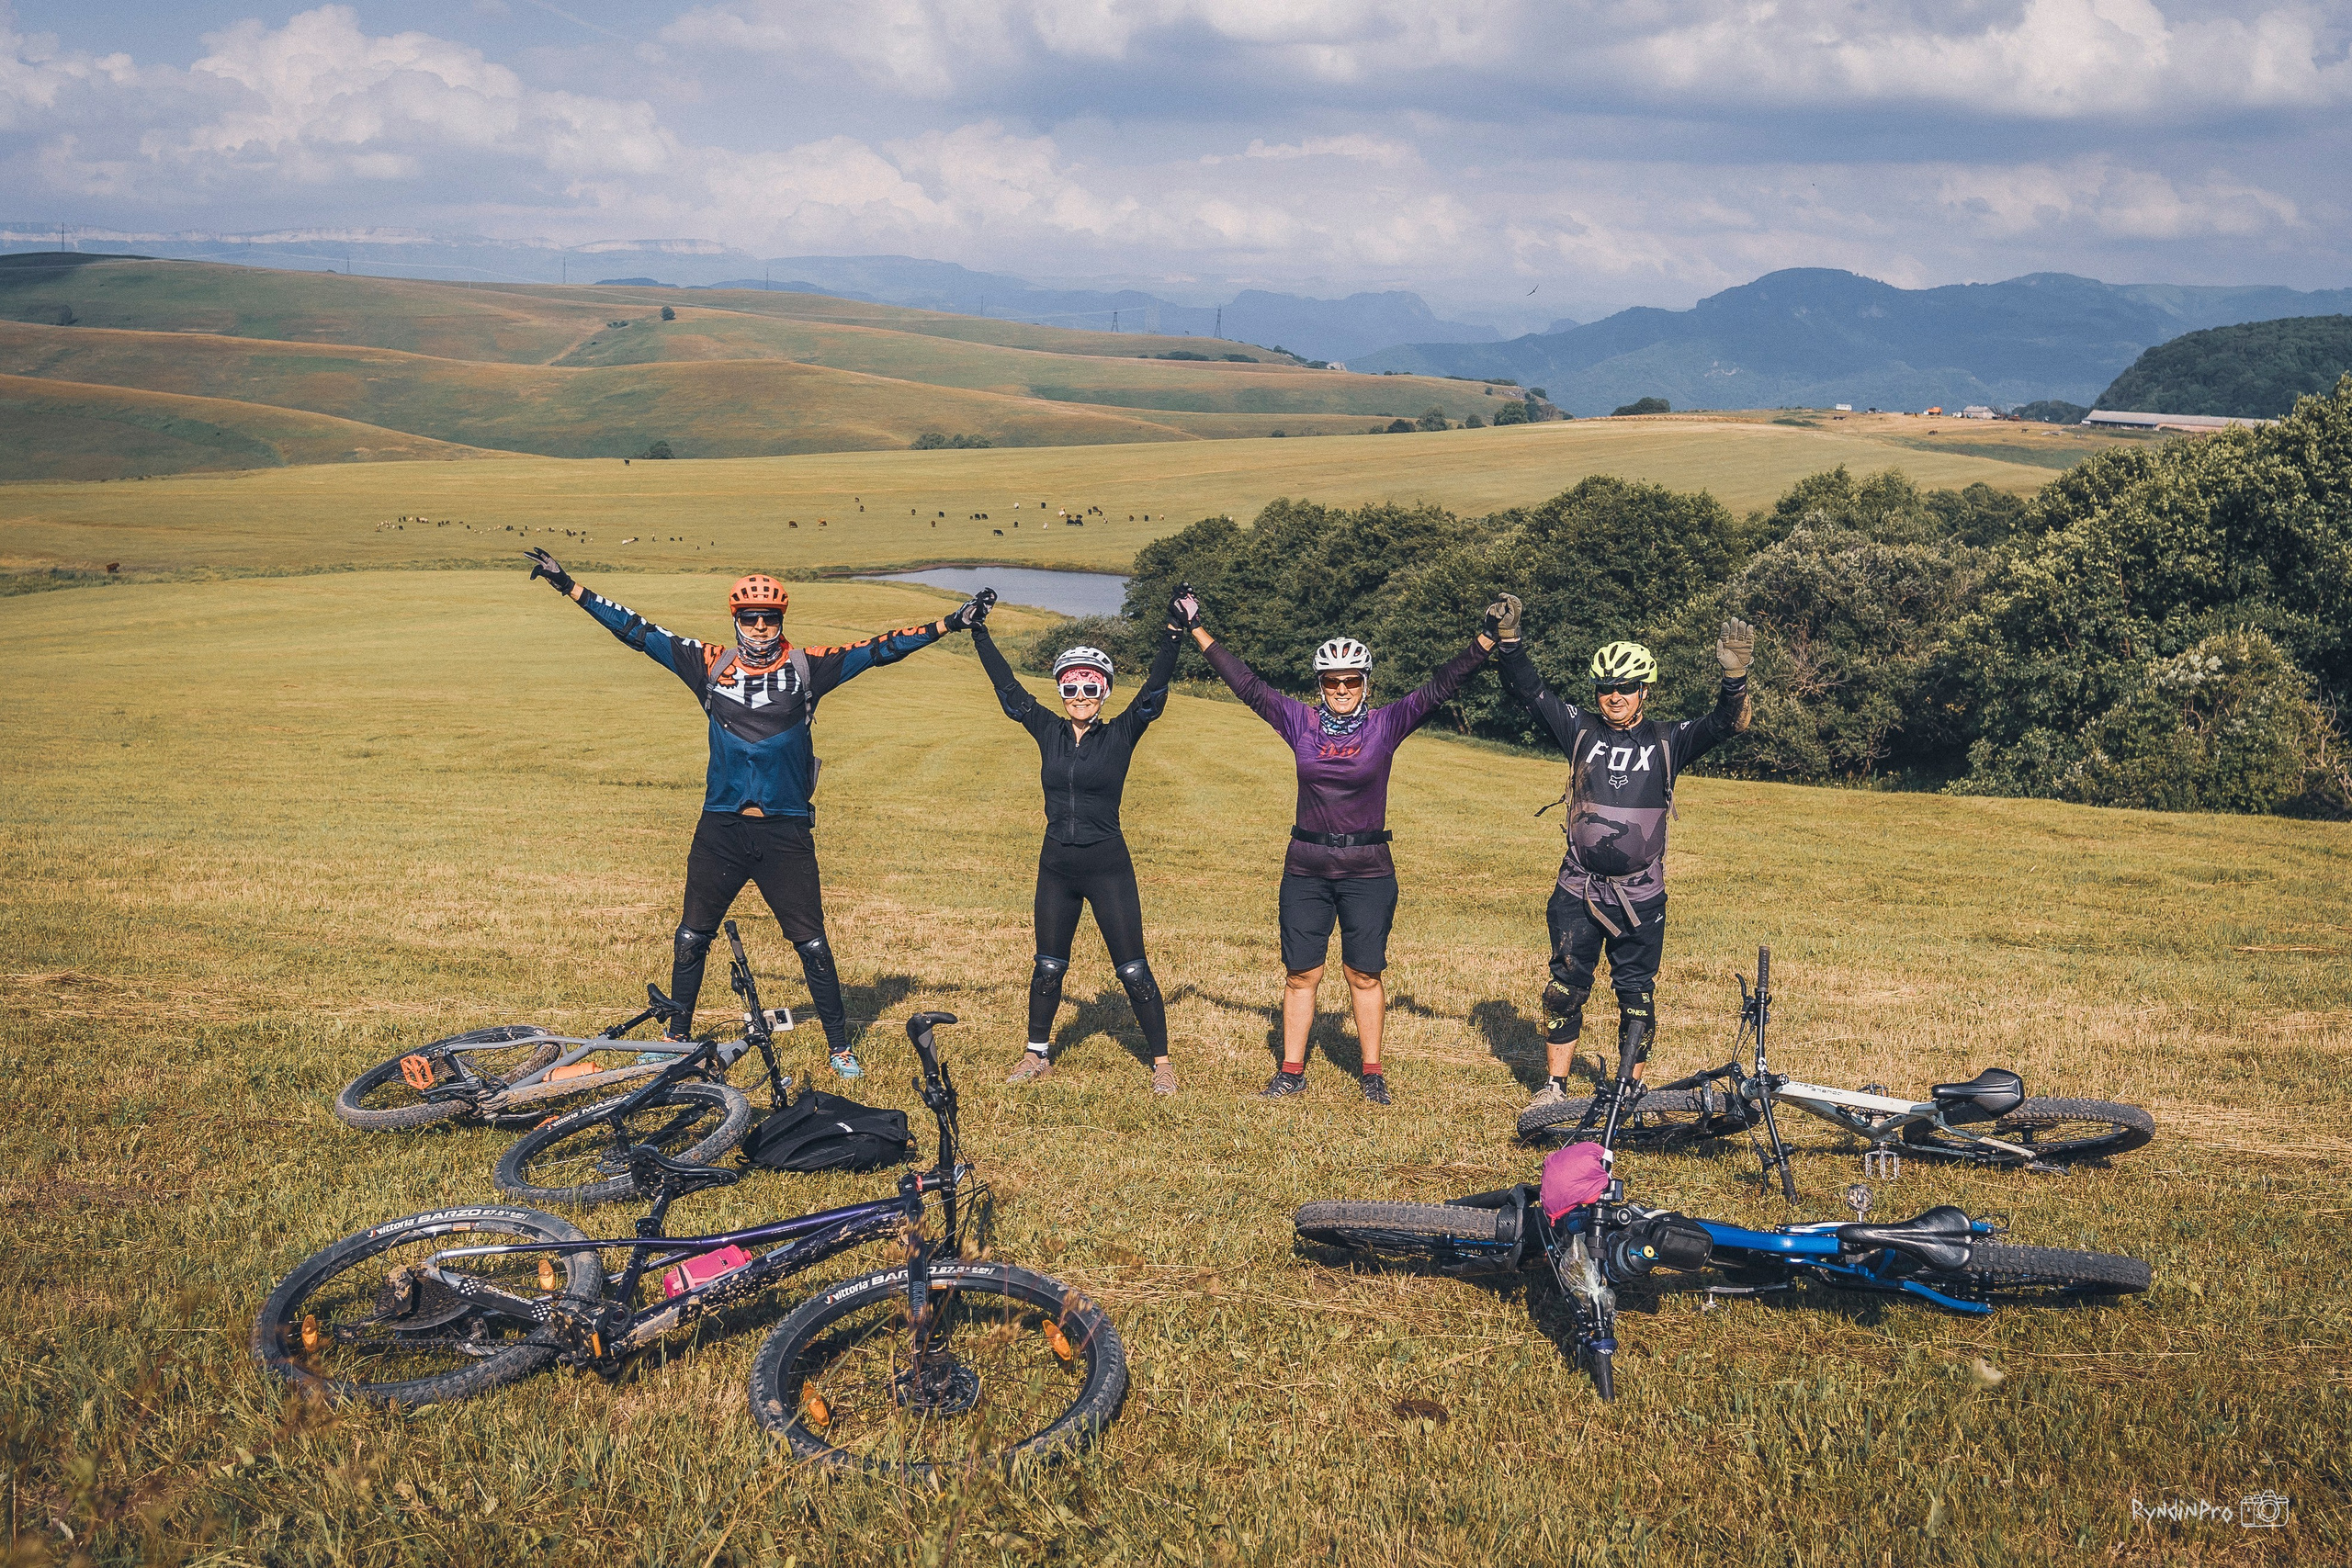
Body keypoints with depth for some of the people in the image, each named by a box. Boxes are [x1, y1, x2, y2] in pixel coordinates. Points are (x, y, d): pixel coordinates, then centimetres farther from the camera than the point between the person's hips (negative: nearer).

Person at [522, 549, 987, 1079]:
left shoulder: (806, 667, -1)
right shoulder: (711, 664, 3)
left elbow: (879, 650, -4)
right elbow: (638, 632, 5)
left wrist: (949, 624, -11)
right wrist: (570, 587, 5)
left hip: (786, 833, -2)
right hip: (721, 829, 2)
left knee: (812, 944, 2)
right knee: (691, 938, 10)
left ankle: (840, 1049, 14)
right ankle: (676, 1039, 28)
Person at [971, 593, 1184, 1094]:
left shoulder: (1120, 735, -4)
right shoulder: (1048, 731, 4)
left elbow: (1153, 692, -14)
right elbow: (1007, 686, 6)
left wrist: (1174, 635, -24)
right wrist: (979, 634, 5)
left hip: (1108, 868, -3)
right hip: (1056, 866, 3)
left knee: (1133, 970, -1)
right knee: (1048, 966, 14)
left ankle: (1161, 1062, 9)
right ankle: (1037, 1055, 29)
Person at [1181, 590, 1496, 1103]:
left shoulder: (1386, 725, -3)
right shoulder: (1300, 722, 1)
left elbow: (1440, 687, -8)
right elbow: (1247, 685, 3)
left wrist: (1487, 639, -16)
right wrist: (1196, 630, 3)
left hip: (1368, 869, -2)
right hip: (1306, 867, 2)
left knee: (1364, 974, 5)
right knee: (1301, 972, 7)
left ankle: (1373, 1073, 17)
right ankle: (1292, 1071, 17)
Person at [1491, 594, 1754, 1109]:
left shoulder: (1668, 739, 0)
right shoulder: (1581, 729, 1)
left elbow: (1722, 724, -12)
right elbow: (1529, 691, -4)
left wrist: (1735, 676, -30)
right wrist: (1509, 639, -19)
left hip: (1640, 896, 0)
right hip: (1578, 890, 0)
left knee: (1637, 994, 6)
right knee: (1566, 986, 5)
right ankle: (1554, 1086, 17)